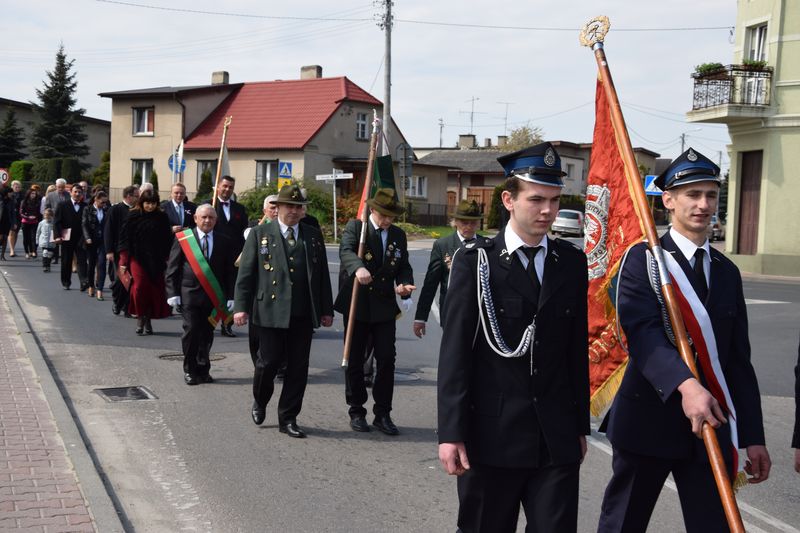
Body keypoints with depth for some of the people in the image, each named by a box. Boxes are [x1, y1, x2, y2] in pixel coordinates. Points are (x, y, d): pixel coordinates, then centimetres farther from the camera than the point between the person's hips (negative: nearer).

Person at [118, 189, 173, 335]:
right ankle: (140, 318, 0)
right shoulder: (133, 216, 2)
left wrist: (167, 258, 4)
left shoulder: (161, 218, 5)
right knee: (140, 286, -16)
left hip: (156, 260, 2)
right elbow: (125, 238, 3)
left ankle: (148, 321, 16)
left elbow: (167, 241, 9)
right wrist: (124, 260, -3)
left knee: (155, 289, 2)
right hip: (137, 258, -2)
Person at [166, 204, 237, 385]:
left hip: (213, 296, 2)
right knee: (191, 331, -6)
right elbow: (172, 268, 1)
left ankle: (203, 369, 20)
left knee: (207, 334, 7)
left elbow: (230, 272, 8)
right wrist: (173, 293, -6)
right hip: (189, 294, -2)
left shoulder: (224, 242, 7)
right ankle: (190, 371, 8)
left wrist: (230, 297, 1)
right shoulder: (183, 239, 1)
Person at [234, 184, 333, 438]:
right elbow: (246, 272, 1)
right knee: (269, 362, 0)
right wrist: (241, 307, -7)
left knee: (298, 367, 5)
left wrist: (327, 310, 9)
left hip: (303, 313, 3)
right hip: (271, 311, -3)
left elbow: (323, 274, 13)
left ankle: (288, 419, 17)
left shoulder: (314, 236, 13)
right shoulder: (260, 234, 5)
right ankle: (259, 401, 30)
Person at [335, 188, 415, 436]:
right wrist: (358, 268, -44)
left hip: (385, 306, 3)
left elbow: (404, 267, 11)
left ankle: (382, 414, 10)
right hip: (357, 305, -3)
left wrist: (404, 285, -11)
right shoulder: (355, 227, -4)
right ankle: (356, 412, 19)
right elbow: (346, 251, -22)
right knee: (355, 361, 6)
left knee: (387, 360, 0)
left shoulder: (398, 235, 10)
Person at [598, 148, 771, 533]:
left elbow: (739, 359, 13)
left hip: (712, 426, 4)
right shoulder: (643, 259, -4)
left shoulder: (727, 272, 13)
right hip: (648, 421, -4)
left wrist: (753, 437, 10)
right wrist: (685, 384, -37)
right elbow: (642, 332, -21)